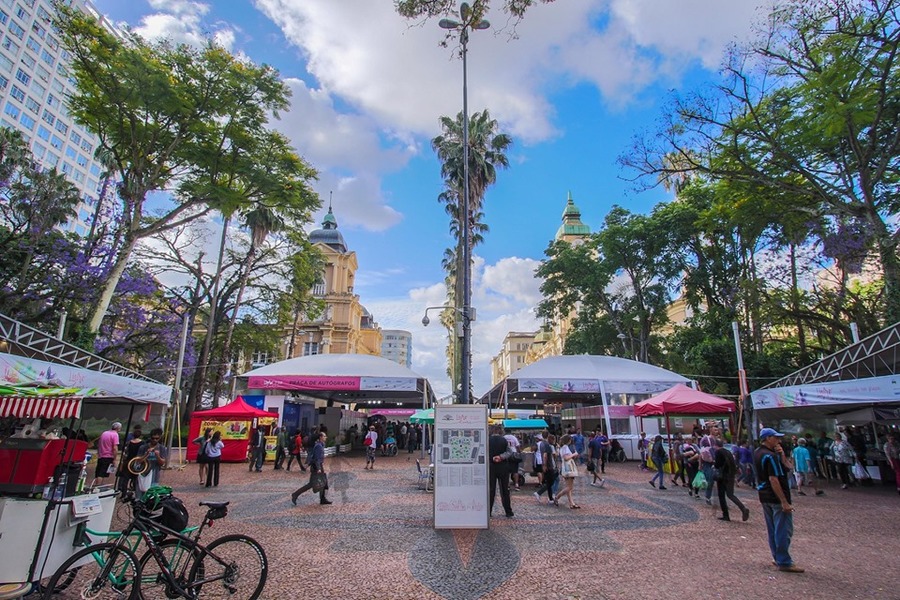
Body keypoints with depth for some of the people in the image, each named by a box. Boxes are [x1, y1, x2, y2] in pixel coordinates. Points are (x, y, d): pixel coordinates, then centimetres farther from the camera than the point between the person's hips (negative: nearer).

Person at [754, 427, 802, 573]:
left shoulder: (758, 453, 11)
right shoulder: (770, 456, -19)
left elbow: (787, 467, 14)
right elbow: (774, 480, -24)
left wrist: (782, 455, -1)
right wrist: (785, 502, -22)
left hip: (765, 497, 9)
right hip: (776, 498, -9)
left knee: (773, 530, 16)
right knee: (784, 530, 0)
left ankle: (778, 558, 25)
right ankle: (784, 562, 5)